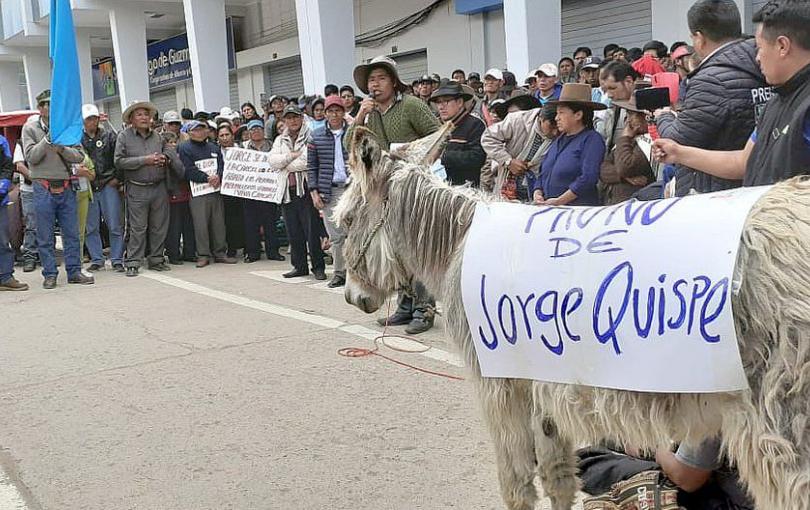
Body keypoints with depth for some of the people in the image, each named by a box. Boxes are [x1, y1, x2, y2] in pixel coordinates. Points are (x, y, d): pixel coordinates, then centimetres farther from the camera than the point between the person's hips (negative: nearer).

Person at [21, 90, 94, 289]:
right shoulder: (30, 128, 1)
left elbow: (79, 157, 1)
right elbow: (31, 156, -9)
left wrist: (61, 148, -15)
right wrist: (48, 140, -16)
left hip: (66, 188, 3)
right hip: (43, 188, -3)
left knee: (72, 233, 5)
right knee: (45, 236, 2)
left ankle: (74, 271, 13)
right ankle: (50, 274, 10)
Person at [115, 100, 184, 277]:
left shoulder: (157, 136, 12)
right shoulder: (124, 136, 0)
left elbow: (169, 152, 23)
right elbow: (119, 161, -8)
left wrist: (165, 158, -2)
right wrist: (144, 160, -14)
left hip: (159, 187, 4)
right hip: (137, 189, -4)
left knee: (159, 226, 7)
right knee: (138, 228, -4)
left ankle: (156, 259, 18)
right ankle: (133, 263, 3)